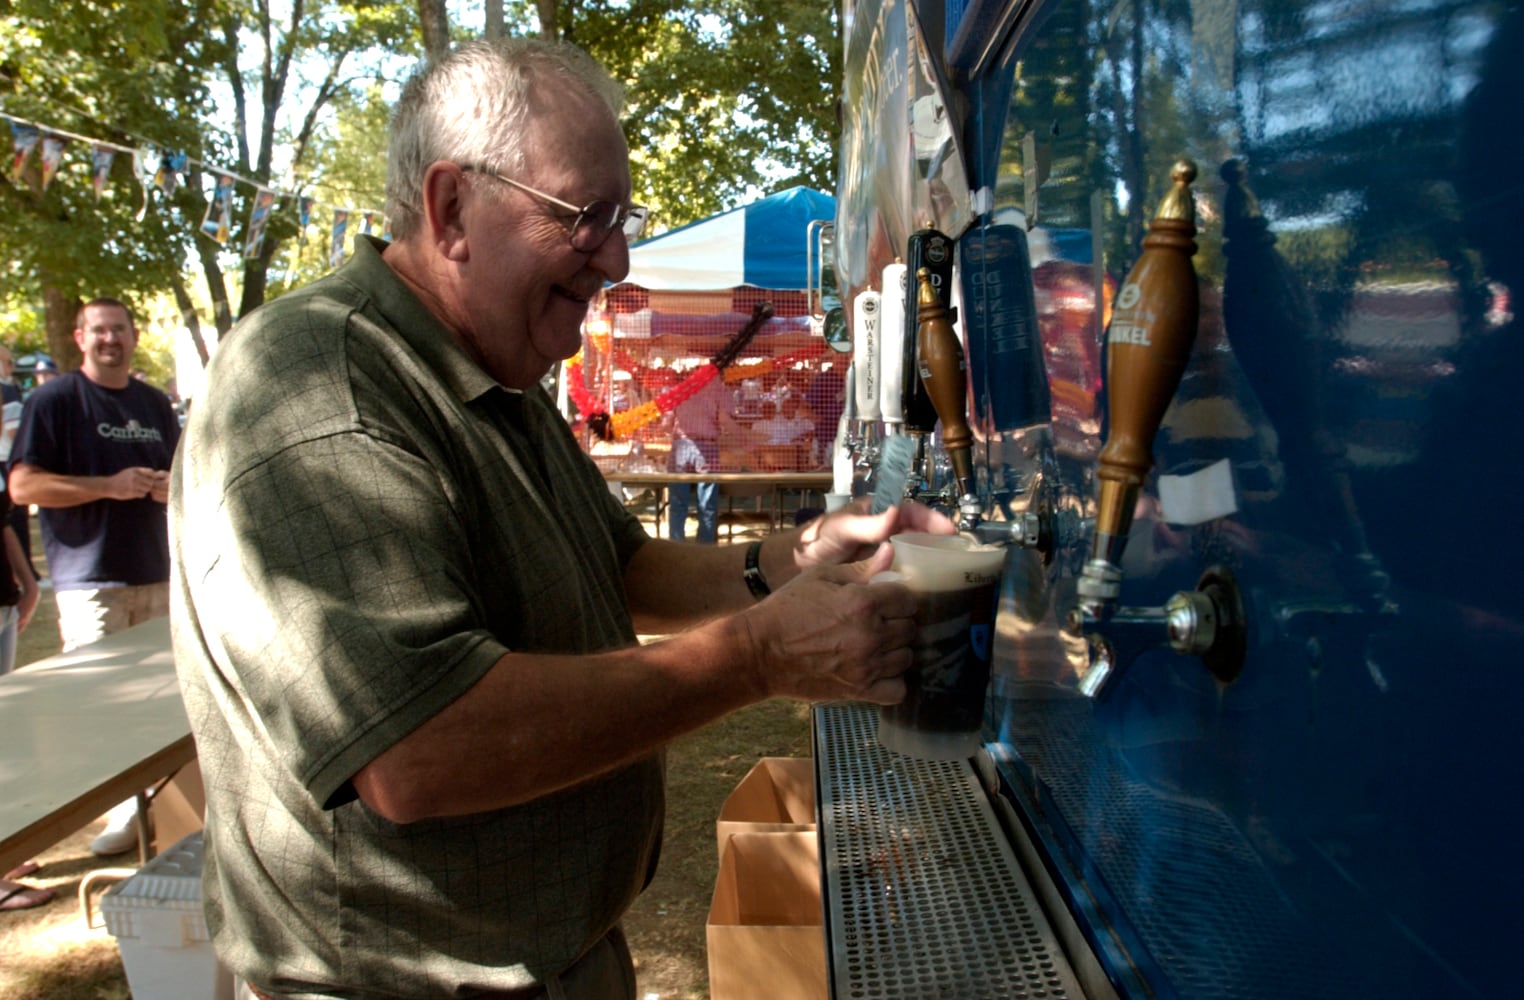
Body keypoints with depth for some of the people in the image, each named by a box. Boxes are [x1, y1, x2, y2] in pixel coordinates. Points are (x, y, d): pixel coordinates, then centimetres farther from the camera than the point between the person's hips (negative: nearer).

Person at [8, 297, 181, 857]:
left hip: (157, 574, 6)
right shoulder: (54, 400, -2)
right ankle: (123, 810, 4)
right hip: (90, 579, -5)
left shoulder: (155, 404, 16)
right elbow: (23, 486, -10)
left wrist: (172, 486, 2)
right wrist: (108, 486, -19)